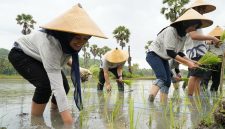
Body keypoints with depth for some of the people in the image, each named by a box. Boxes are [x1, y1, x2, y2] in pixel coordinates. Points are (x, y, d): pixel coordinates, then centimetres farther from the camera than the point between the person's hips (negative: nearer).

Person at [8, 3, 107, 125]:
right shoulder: (49, 42, -43)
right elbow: (56, 84, -47)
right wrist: (68, 121, -49)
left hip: (39, 57, 7)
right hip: (20, 54, -6)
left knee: (65, 86, -8)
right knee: (46, 83, -31)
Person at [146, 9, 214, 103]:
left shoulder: (183, 36, 2)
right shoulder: (170, 30, -24)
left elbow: (179, 53, 8)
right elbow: (170, 52, -28)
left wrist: (190, 61, -6)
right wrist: (187, 63, -27)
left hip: (163, 59, 9)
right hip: (154, 55, -9)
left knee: (167, 81, 1)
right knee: (162, 78, -27)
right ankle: (150, 98, -32)